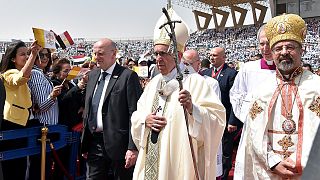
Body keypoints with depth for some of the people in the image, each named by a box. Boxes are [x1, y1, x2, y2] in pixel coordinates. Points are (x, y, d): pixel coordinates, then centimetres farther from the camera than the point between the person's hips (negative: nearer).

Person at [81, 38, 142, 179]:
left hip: (118, 143, -6)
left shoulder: (128, 76, -9)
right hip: (94, 142, 6)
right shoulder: (92, 75, 12)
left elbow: (135, 113, -13)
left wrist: (133, 148, -17)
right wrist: (85, 141, 15)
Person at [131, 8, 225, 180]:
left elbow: (217, 118, -16)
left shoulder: (195, 82, -10)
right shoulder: (153, 83, 8)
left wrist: (192, 108, -32)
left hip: (179, 163, -5)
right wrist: (145, 119, -7)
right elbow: (136, 115, 14)